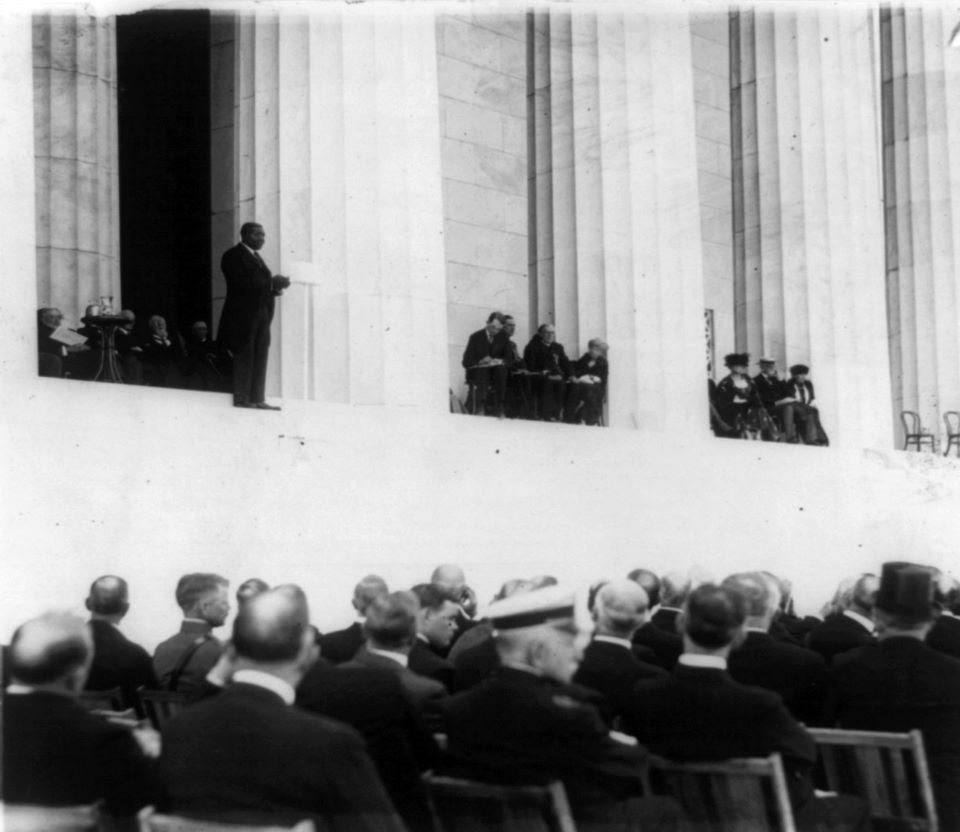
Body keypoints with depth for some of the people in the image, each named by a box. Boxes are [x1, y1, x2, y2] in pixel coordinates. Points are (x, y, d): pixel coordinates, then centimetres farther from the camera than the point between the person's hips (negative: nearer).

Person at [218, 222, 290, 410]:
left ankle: (257, 398, 3)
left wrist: (275, 286, 0)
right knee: (244, 357, -7)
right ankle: (241, 399, -5)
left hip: (261, 315, 8)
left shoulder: (256, 257, 22)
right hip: (242, 315, -8)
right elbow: (241, 284, -17)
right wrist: (271, 284, -18)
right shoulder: (233, 256, -5)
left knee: (260, 357, 3)